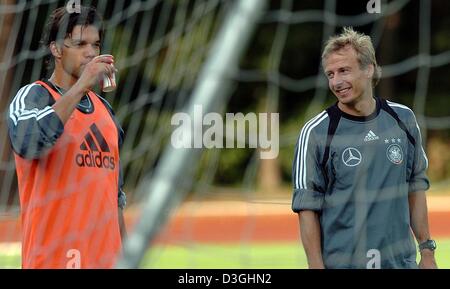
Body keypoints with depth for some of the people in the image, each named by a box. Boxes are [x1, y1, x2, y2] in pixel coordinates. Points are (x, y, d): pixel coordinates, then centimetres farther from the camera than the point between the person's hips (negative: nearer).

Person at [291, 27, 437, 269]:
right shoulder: (315, 132, -6)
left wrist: (426, 249, 11)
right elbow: (306, 208, -7)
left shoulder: (403, 119, 7)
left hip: (401, 260, 4)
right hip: (341, 262, -4)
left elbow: (416, 187, 14)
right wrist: (316, 266, -13)